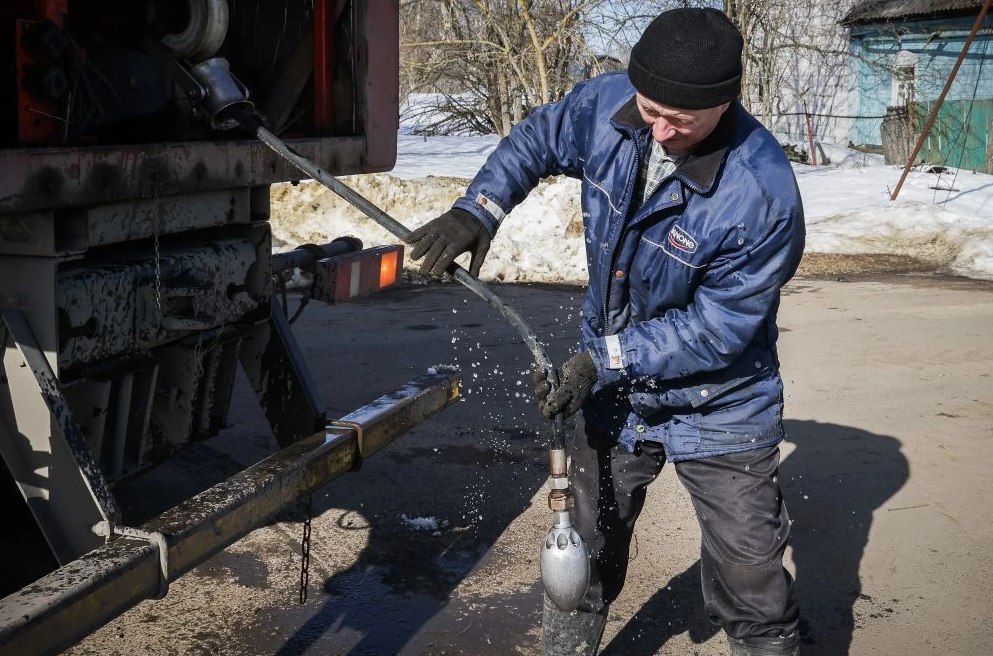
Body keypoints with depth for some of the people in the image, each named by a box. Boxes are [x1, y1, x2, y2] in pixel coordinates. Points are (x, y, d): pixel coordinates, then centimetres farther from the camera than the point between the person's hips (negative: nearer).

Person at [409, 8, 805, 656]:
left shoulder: (763, 191, -30)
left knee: (750, 576, 4)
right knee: (586, 545, 20)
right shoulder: (607, 105, -15)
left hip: (718, 408, -4)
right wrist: (477, 210, -10)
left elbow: (718, 326, -24)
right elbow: (535, 141, 6)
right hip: (615, 388, 5)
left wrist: (605, 359, -25)